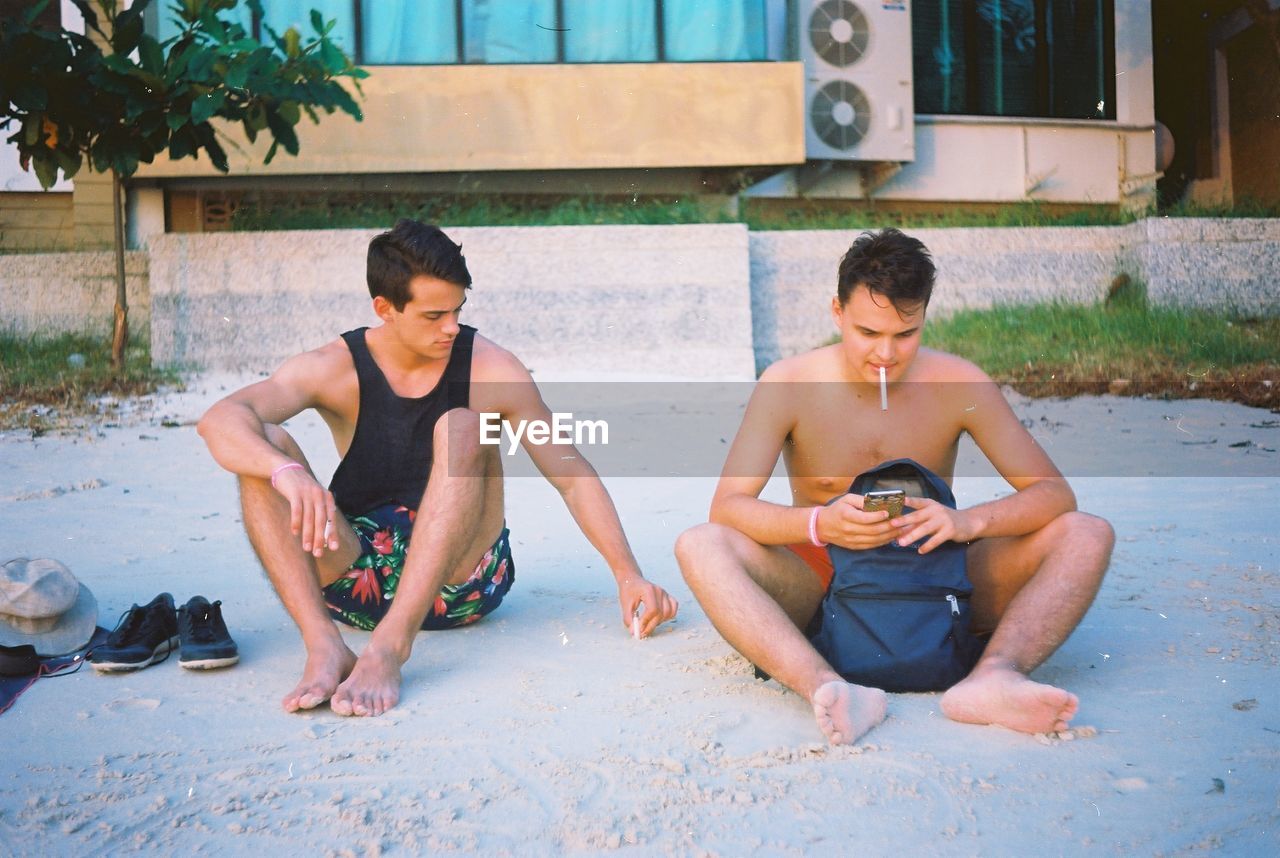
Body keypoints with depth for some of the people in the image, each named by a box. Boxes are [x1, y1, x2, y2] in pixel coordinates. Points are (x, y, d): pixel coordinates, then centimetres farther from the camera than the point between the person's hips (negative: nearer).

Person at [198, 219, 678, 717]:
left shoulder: (491, 370, -5)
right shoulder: (334, 369, -5)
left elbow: (572, 476, -3)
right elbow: (219, 421, -21)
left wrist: (628, 575, -12)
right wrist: (288, 473, -42)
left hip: (457, 579, -1)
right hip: (359, 577, 1)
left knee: (461, 429, -27)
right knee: (262, 447, -19)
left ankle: (391, 644, -40)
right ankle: (324, 646, -36)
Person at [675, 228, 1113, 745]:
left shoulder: (958, 385, -5)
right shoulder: (788, 386, -8)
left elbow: (1054, 493, -7)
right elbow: (726, 507, -14)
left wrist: (970, 522, -29)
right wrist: (821, 523, -34)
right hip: (822, 586, -1)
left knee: (1087, 536, -17)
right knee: (700, 546, -28)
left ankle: (994, 675, -41)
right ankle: (829, 689, -48)